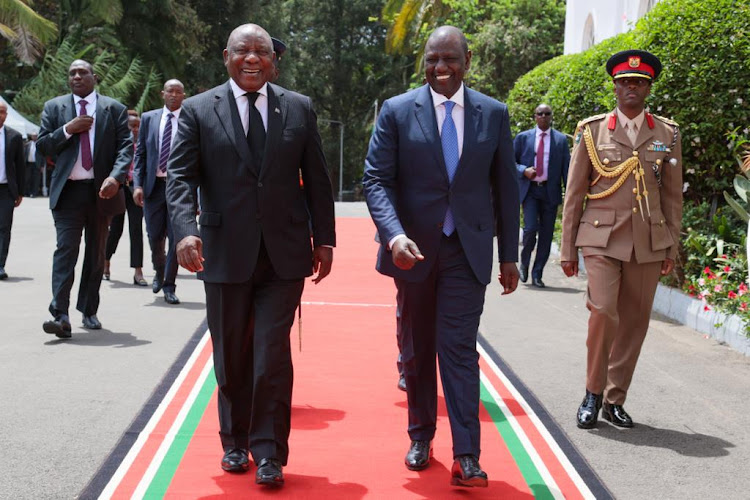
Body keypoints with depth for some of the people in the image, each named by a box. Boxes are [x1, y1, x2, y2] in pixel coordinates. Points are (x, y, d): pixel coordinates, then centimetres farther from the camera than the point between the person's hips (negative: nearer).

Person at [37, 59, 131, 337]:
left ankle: (89, 311, 21)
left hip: (101, 191, 1)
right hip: (67, 190, -1)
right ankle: (60, 315, -17)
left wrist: (115, 177, -19)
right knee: (66, 250, -11)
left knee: (96, 253, 10)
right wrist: (67, 130, -11)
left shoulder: (114, 109, 6)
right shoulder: (54, 108, 9)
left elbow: (125, 147, -2)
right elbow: (42, 146, 6)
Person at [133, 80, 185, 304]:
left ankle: (169, 286, 10)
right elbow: (140, 153, 8)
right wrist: (138, 184, -2)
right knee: (155, 237, 6)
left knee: (175, 237, -2)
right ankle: (159, 273, 34)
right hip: (154, 185, 2)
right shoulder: (149, 118, 9)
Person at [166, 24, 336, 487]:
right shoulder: (198, 111, 3)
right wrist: (186, 231, -19)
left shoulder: (299, 108, 7)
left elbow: (317, 179, 9)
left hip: (284, 254, 0)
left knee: (273, 354, -6)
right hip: (225, 254, 1)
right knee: (231, 357, 12)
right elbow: (181, 176, -4)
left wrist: (324, 238, 5)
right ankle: (235, 444, 31)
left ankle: (269, 455, 6)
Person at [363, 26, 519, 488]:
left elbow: (505, 187, 7)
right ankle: (421, 438, 30)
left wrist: (509, 255, 6)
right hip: (413, 249, 1)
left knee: (459, 346, -7)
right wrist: (394, 234, -23)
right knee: (417, 349, 13)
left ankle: (466, 457, -4)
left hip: (468, 250, -1)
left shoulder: (494, 114, 3)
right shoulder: (397, 111, -2)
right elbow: (376, 180, -6)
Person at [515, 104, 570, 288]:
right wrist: (523, 170, -11)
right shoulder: (523, 137, 8)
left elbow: (566, 168, 6)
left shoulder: (561, 139, 9)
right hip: (530, 190, -1)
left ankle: (537, 274, 12)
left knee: (546, 233, 2)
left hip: (550, 191, 1)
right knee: (531, 228, -15)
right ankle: (524, 262, 12)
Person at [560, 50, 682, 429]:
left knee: (634, 322, 4)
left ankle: (615, 401, 19)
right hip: (602, 238, -2)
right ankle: (593, 393, 4)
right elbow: (574, 194, 5)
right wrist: (567, 250, 2)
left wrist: (671, 249, 8)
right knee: (604, 312, -16)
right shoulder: (592, 131, 3)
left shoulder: (667, 134, 8)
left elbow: (673, 195, 12)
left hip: (648, 242, 2)